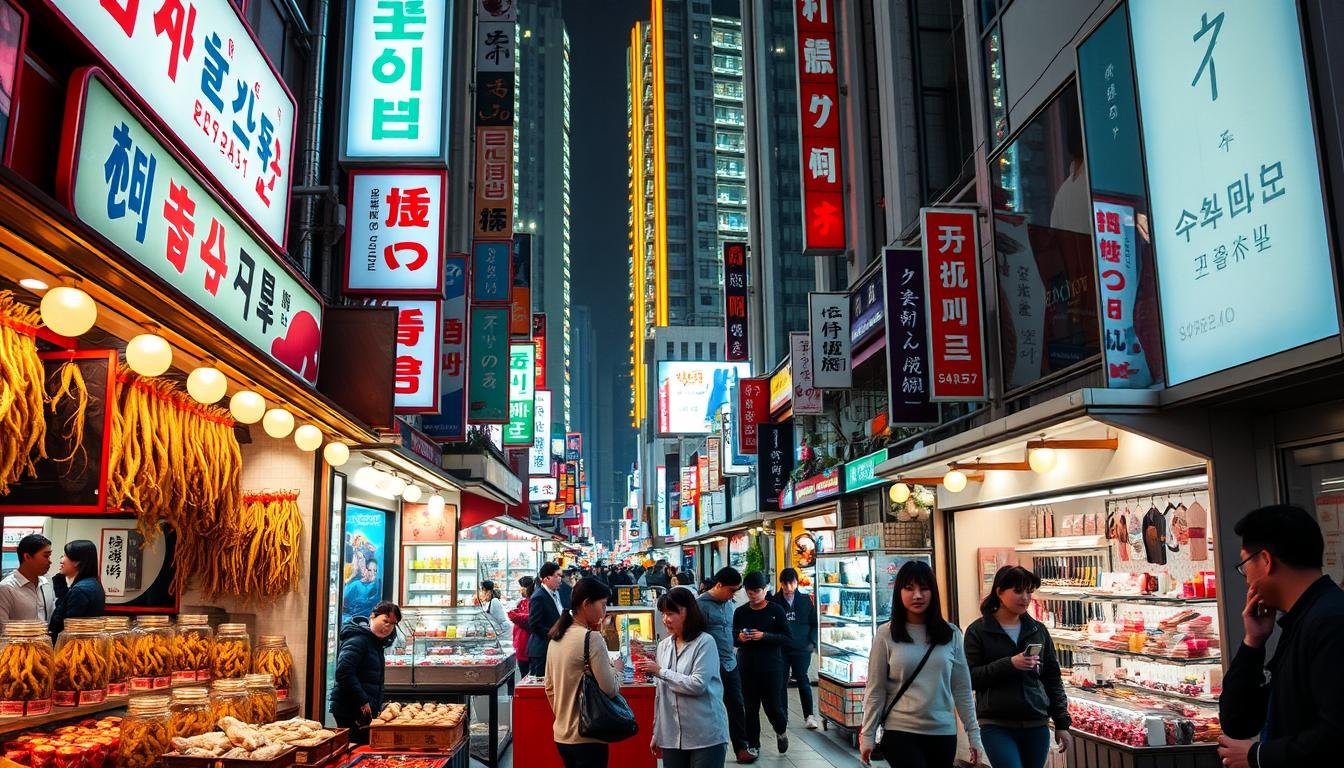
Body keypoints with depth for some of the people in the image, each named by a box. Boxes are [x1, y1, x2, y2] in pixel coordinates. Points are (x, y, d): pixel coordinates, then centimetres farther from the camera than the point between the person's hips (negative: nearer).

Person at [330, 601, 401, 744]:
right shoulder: (357, 640, -13)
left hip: (367, 710, 9)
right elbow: (344, 672, -25)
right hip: (350, 710, -9)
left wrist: (378, 705, 16)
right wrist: (363, 702, -21)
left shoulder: (376, 643, 17)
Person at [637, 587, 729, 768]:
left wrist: (660, 671, -12)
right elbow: (660, 693, 14)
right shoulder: (663, 646, 9)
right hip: (671, 737, 5)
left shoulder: (705, 642, -7)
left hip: (705, 736, -5)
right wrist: (656, 733, 15)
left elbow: (698, 685, -17)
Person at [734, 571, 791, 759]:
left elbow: (786, 638, -6)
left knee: (772, 705, 3)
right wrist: (739, 638, -12)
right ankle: (753, 745, 21)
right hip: (746, 666, 2)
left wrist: (764, 636, -20)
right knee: (750, 706, 5)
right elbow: (732, 638, 11)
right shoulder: (740, 612, 3)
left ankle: (781, 730, 35)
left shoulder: (775, 610, -5)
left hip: (771, 665, -2)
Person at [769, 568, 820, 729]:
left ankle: (809, 715, 10)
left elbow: (814, 623, 9)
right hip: (780, 649, 0)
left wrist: (812, 642, 0)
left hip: (802, 649, 0)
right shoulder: (774, 601, -1)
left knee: (803, 681, 0)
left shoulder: (805, 600, 4)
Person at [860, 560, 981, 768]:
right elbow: (875, 690, -1)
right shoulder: (886, 635, -3)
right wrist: (867, 735, -1)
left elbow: (962, 689, 7)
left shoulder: (951, 635, 3)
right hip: (900, 734, -2)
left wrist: (974, 734, 7)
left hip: (943, 734, 2)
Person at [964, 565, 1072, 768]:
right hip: (996, 726, -4)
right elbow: (969, 678, -8)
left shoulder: (1038, 630, 9)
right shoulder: (978, 631, -3)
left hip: (1037, 725, 4)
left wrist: (1062, 723, 8)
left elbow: (1053, 679, 12)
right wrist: (1009, 665, -18)